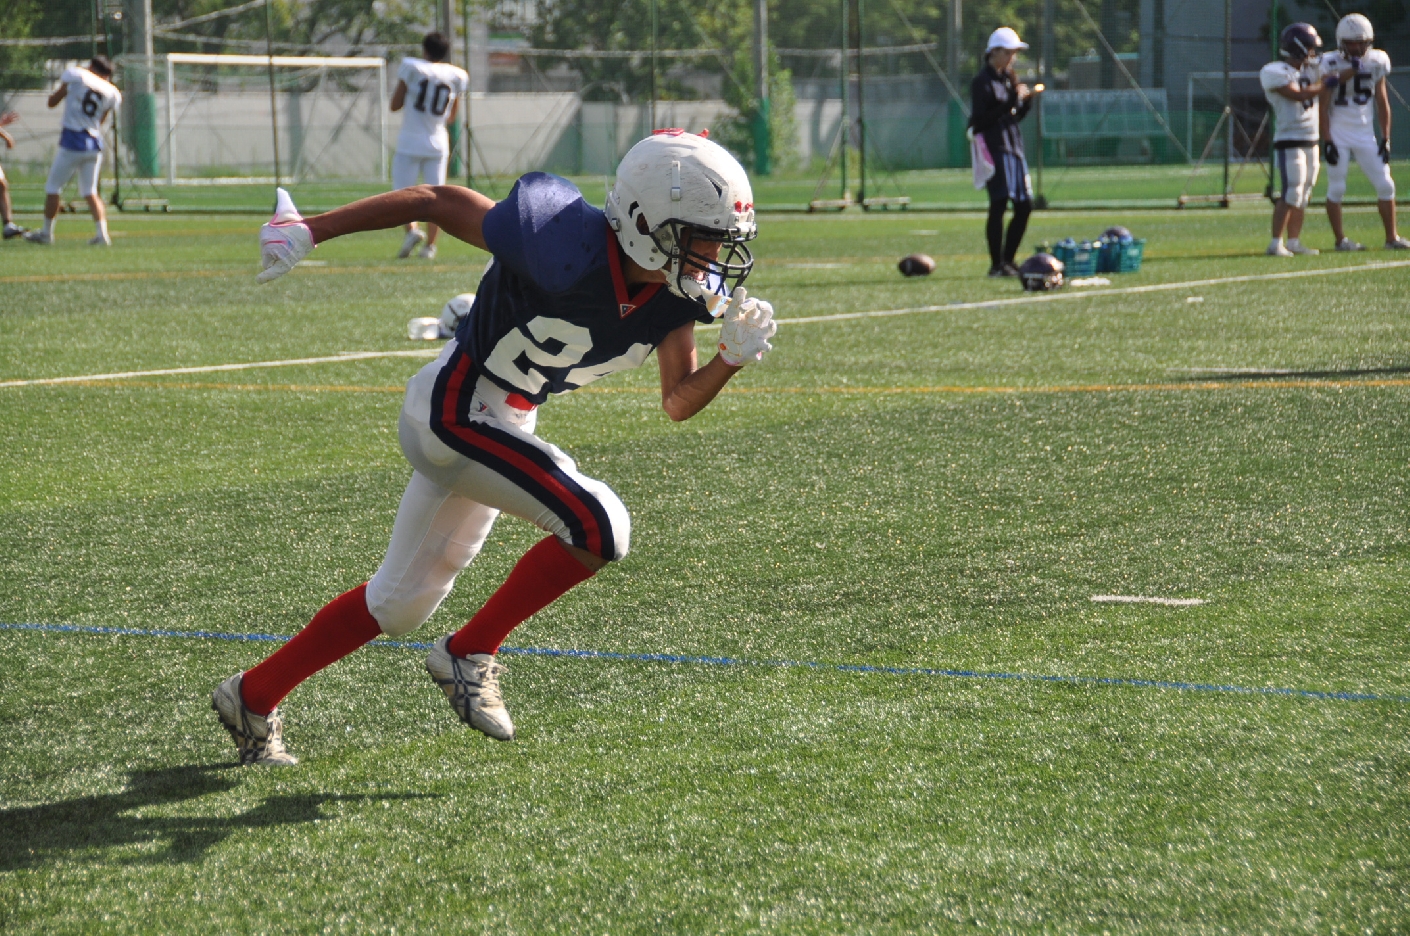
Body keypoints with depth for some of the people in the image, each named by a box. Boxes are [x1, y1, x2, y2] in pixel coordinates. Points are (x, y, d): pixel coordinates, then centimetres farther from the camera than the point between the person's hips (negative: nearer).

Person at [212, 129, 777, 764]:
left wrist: (735, 357, -20)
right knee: (599, 526, -20)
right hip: (455, 409, -9)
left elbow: (678, 402, 1)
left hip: (506, 422, 9)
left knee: (401, 602, 18)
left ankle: (254, 696, 33)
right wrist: (308, 231, -14)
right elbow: (437, 200, -20)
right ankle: (470, 654, -2)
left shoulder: (682, 289, -9)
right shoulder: (569, 251, -31)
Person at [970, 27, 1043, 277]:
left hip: (1014, 145, 9)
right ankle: (996, 264, -10)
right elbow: (984, 118, -16)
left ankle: (1008, 260, 16)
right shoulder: (982, 82, -8)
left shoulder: (1008, 78, 18)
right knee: (999, 203, -12)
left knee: (1024, 205, 7)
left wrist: (1026, 99, 3)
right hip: (994, 146, -9)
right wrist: (1012, 101, -20)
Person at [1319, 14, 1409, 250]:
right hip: (1339, 135, -3)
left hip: (1365, 135, 4)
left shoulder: (1376, 62, 1)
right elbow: (1323, 107, -7)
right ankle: (1340, 239, 9)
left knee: (1385, 185, 1)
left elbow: (1382, 102, 7)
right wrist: (1327, 141, -12)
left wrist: (1386, 139, 4)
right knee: (1336, 188, -2)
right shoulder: (1331, 65, -9)